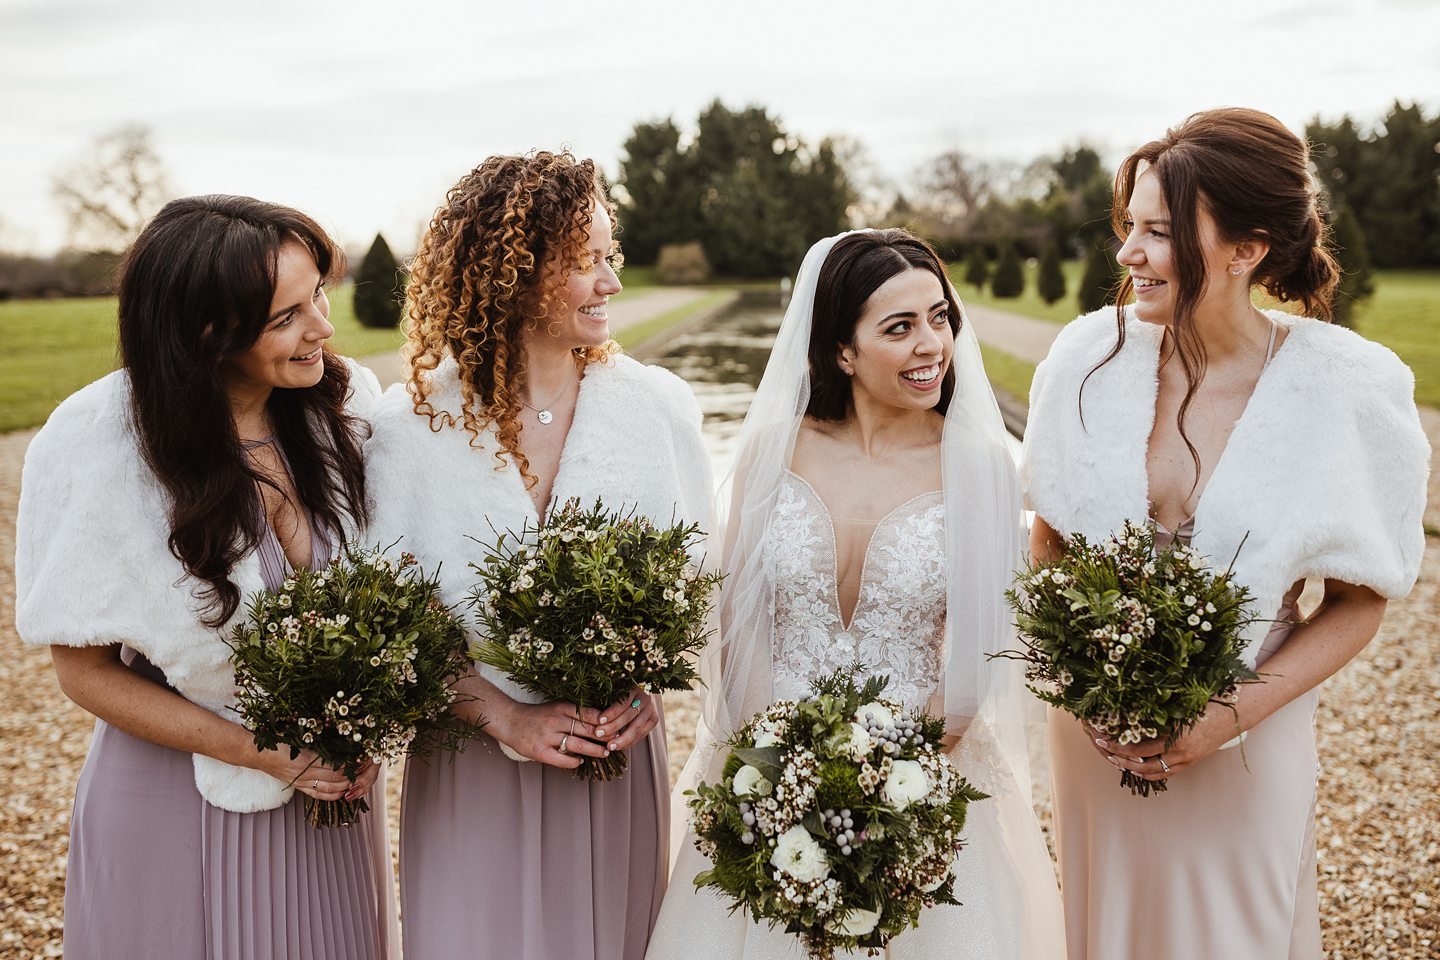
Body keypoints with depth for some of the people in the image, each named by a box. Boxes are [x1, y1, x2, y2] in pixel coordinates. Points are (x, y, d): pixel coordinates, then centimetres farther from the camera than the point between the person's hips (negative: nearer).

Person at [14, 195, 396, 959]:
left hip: (332, 783, 4)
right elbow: (86, 670, -10)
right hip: (177, 803, -3)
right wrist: (262, 755, -17)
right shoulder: (93, 453, -20)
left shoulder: (346, 400, -11)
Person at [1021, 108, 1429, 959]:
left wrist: (1235, 715, -19)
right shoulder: (1090, 358, -12)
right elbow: (1048, 543, 1)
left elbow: (1358, 602, -8)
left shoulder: (1349, 393, -17)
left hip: (1245, 745, -2)